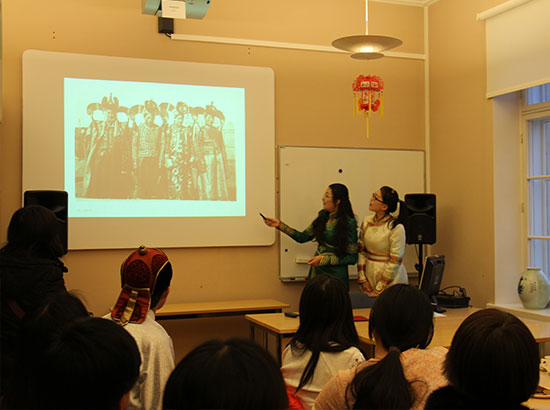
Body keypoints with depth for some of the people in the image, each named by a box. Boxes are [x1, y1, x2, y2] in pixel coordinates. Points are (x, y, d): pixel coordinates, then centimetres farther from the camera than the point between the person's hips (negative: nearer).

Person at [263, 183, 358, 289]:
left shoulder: (349, 223, -14)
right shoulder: (323, 216, 4)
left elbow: (352, 258, -13)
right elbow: (303, 237, 11)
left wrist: (324, 259, -18)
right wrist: (279, 225, 5)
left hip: (335, 276, -6)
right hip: (316, 271, 6)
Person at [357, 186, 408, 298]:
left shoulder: (397, 228, -17)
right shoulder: (366, 221, 1)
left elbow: (395, 261, -16)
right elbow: (361, 251, 5)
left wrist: (379, 289, -14)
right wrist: (362, 279, -1)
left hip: (391, 278, -5)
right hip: (369, 275, 5)